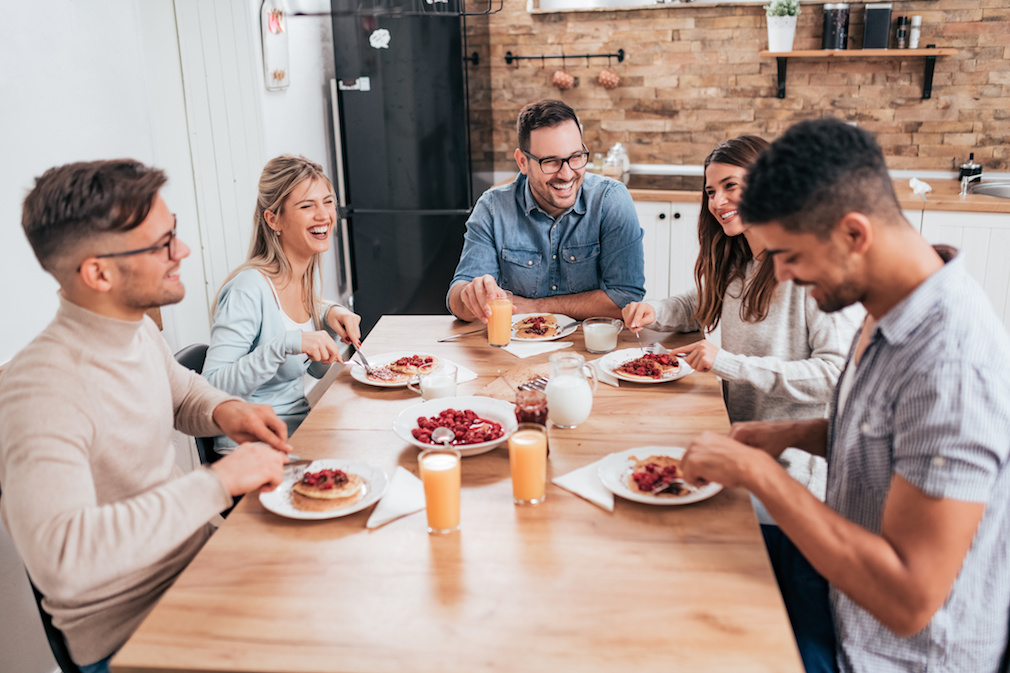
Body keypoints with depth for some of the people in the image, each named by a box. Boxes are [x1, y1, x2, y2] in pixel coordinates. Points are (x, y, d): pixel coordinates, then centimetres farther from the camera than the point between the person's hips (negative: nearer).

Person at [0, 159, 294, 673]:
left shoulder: (138, 331, 1)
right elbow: (58, 558, -38)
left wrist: (223, 410, -1)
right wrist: (217, 482, -32)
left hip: (197, 556, 8)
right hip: (130, 632, -8)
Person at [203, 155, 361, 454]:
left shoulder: (307, 274, 5)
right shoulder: (249, 288, -19)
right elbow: (211, 388, -25)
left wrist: (330, 316, 0)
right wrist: (286, 344, -33)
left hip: (302, 429, 8)